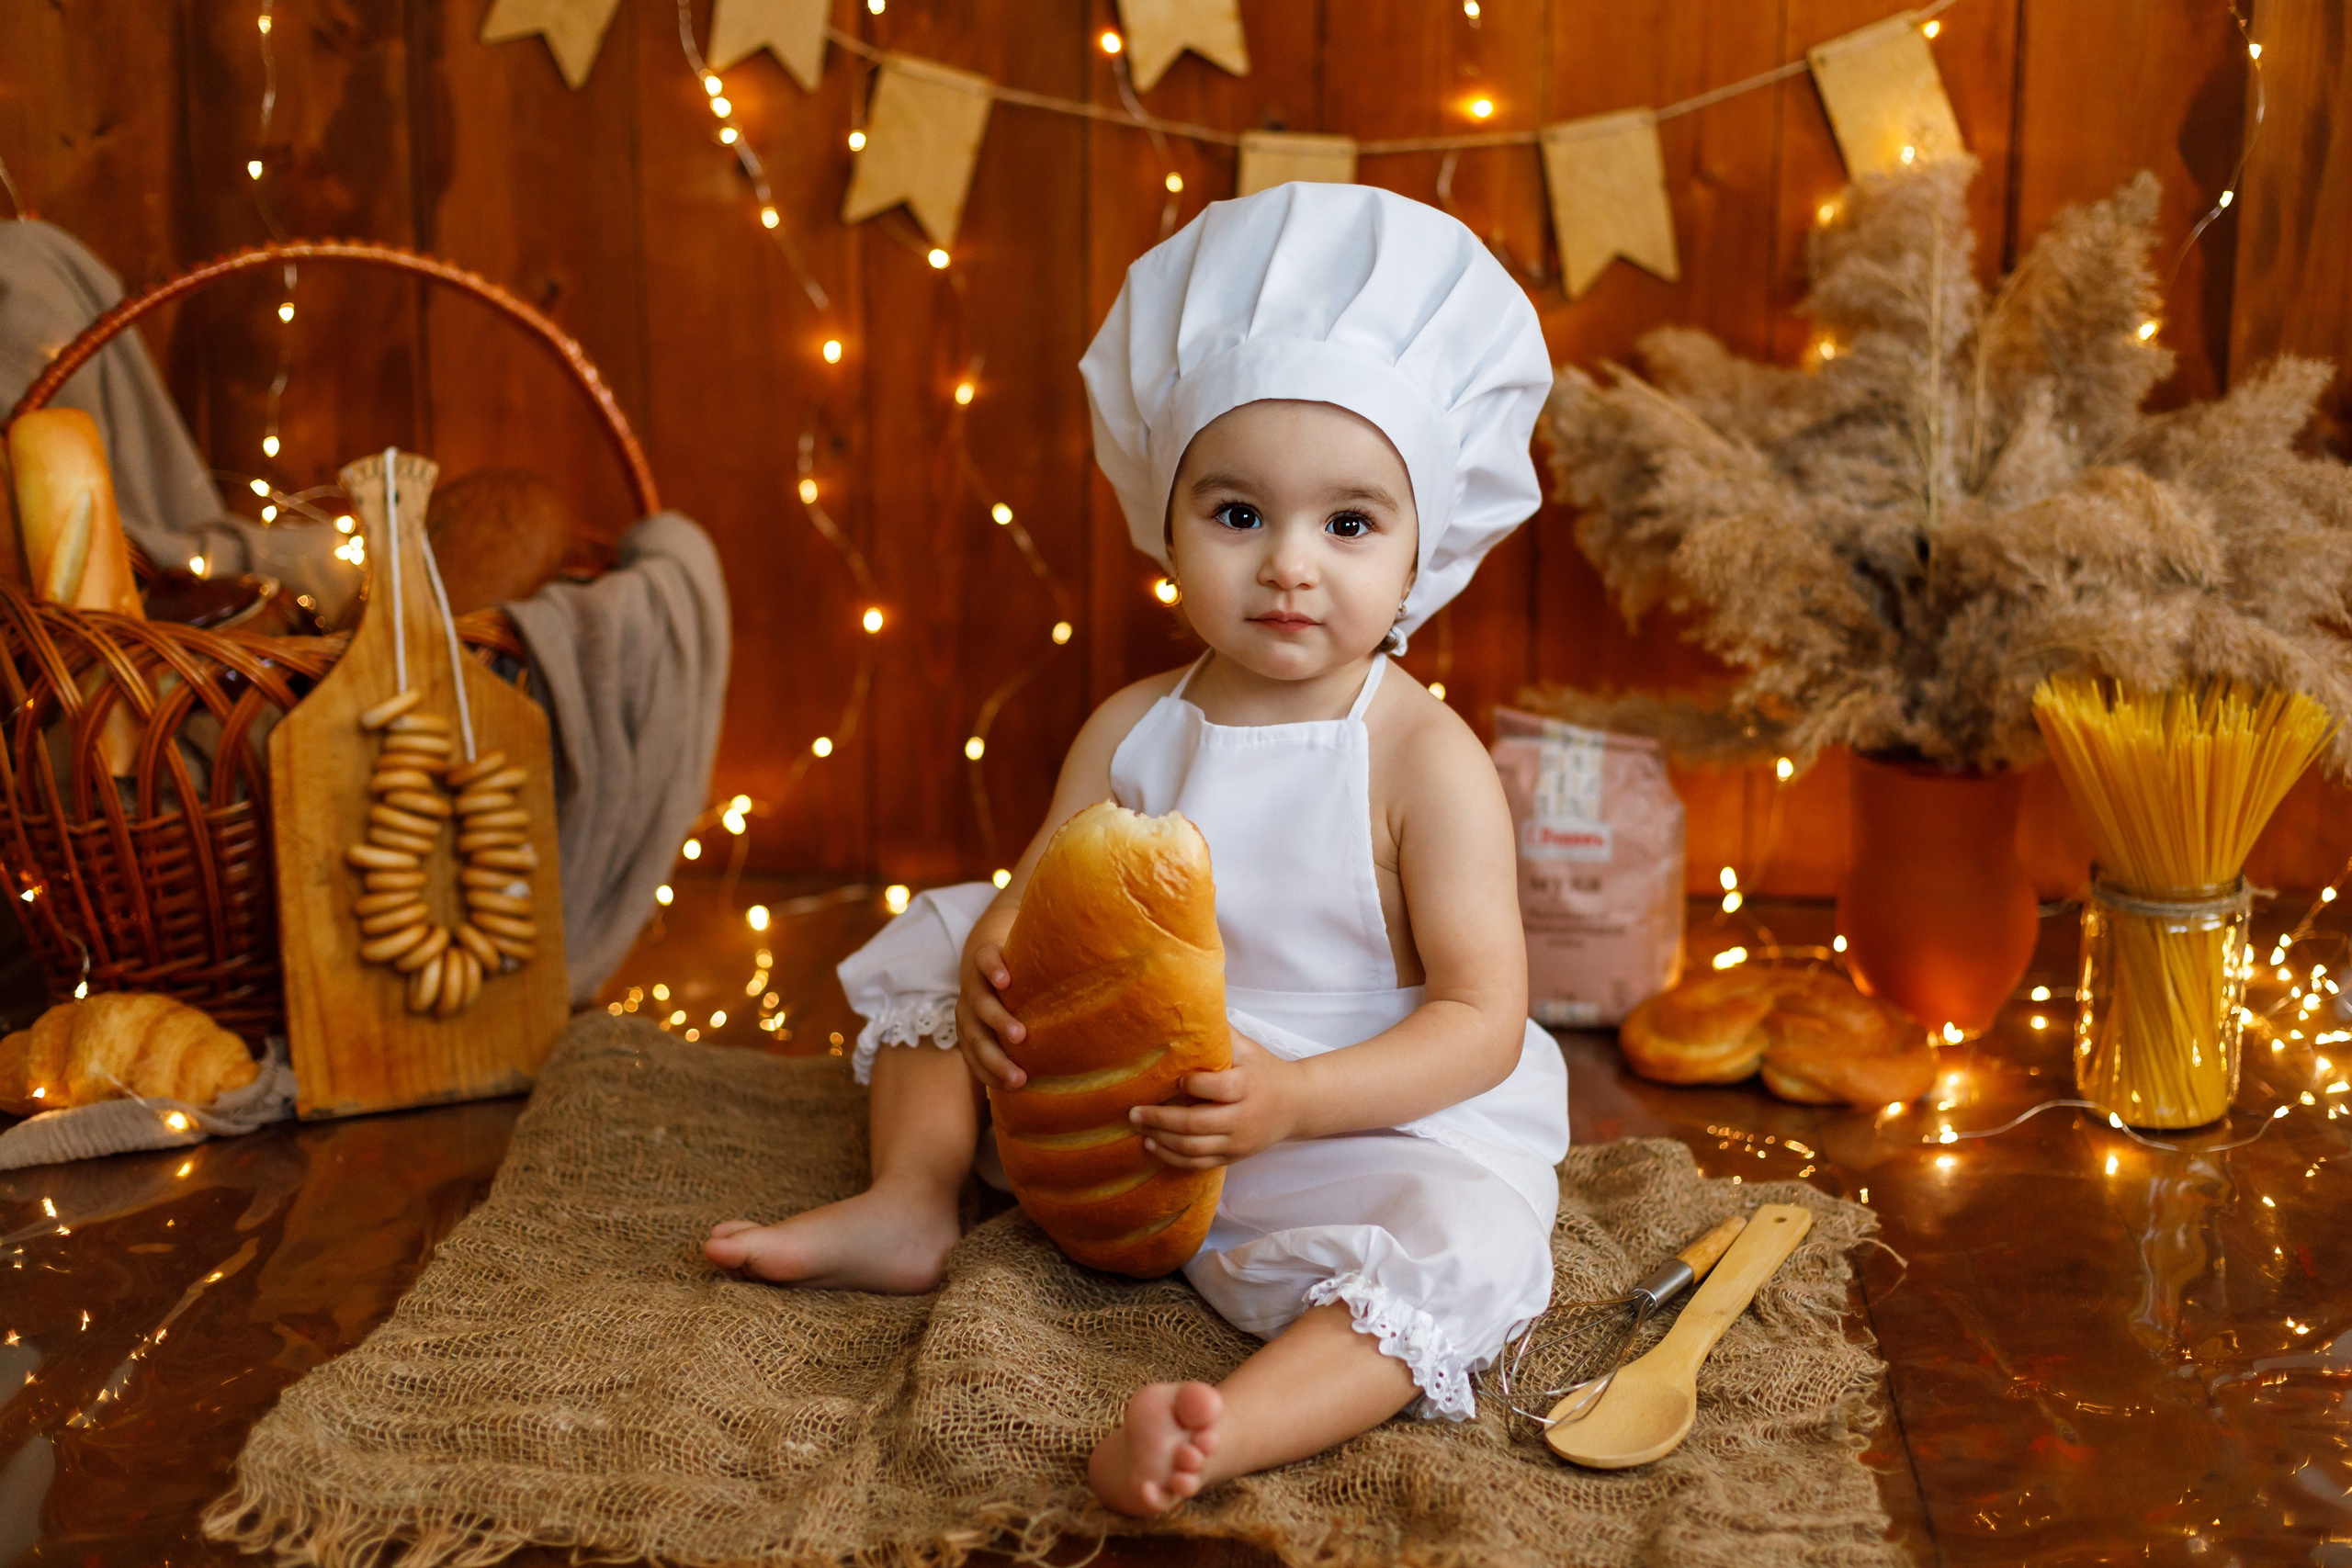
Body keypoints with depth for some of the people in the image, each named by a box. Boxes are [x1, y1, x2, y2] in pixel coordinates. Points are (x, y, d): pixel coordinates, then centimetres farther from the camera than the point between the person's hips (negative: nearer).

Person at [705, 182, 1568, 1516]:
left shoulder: (1428, 762, -17)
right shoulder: (1133, 732, -2)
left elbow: (1483, 1020, -18)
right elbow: (1033, 906, 4)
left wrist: (1292, 1098, -32)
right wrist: (994, 972, -22)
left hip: (1357, 1123, -5)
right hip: (1123, 1103, 5)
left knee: (1459, 1238, -36)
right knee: (941, 935, 9)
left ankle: (1241, 1427, -55)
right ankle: (914, 1204, 4)